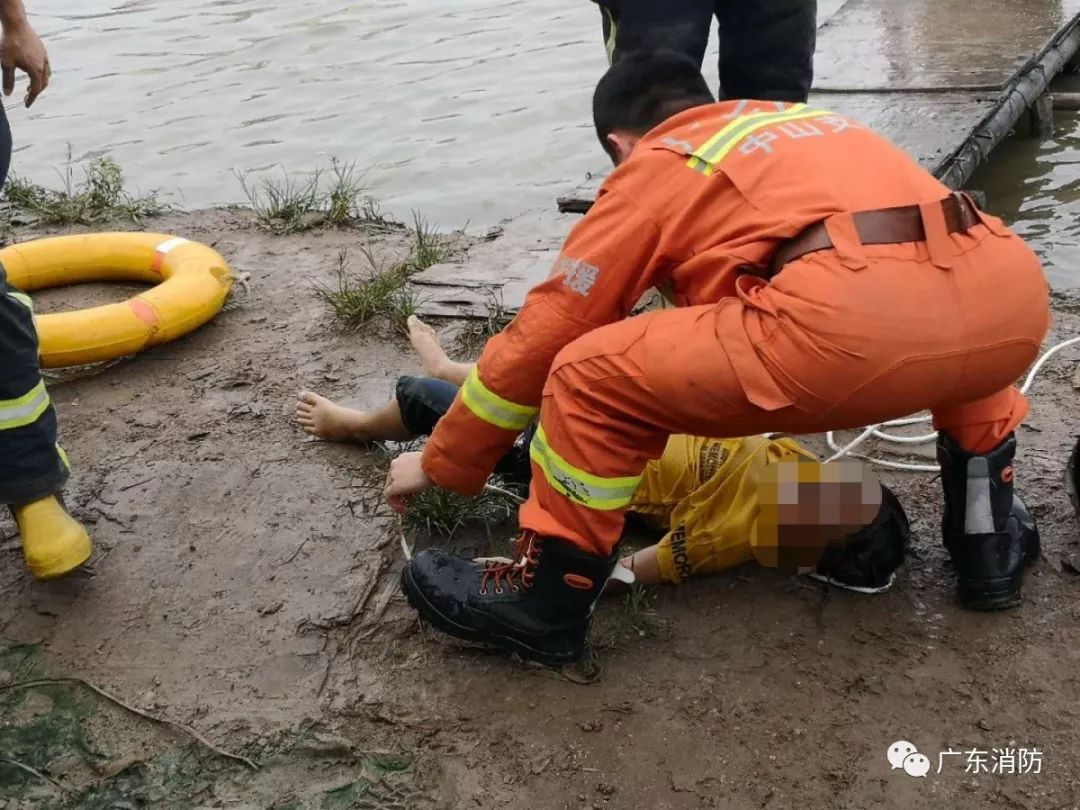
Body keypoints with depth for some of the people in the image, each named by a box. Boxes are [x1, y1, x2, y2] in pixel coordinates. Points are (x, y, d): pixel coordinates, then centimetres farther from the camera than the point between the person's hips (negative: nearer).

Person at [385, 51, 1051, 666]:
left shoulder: (651, 170, 20)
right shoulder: (803, 120, 38)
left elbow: (540, 336, 22)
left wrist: (441, 465, 34)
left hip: (858, 328, -7)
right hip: (1017, 301, 7)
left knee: (591, 378, 8)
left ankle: (547, 604, 19)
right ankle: (990, 544, 40)